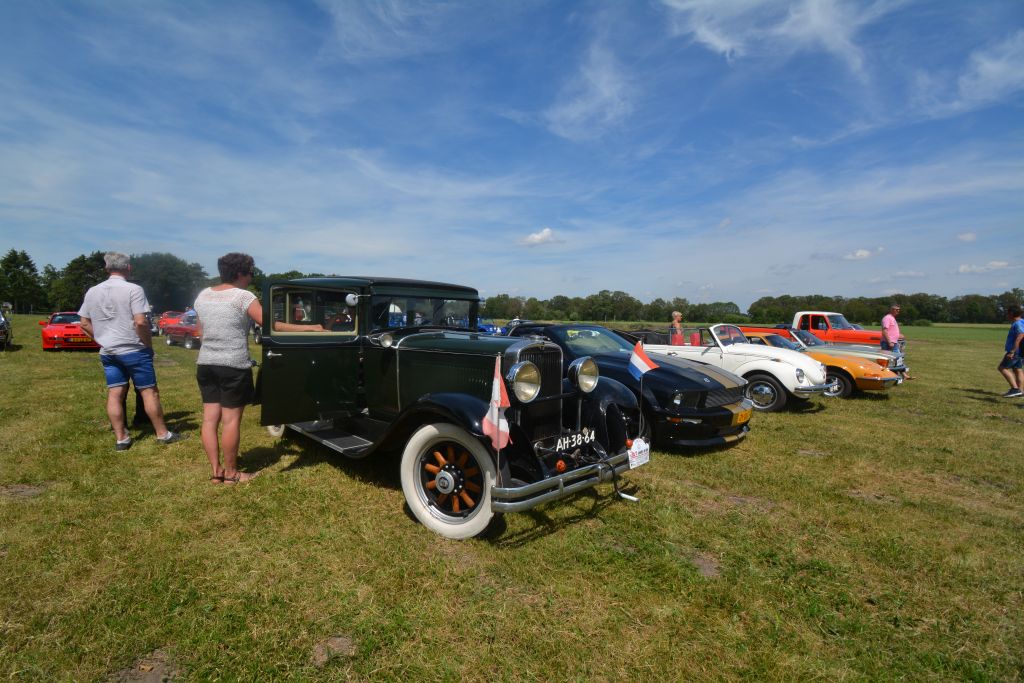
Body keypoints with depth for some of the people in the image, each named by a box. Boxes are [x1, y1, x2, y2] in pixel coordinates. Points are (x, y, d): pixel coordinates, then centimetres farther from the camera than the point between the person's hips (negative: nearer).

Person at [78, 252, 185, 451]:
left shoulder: (92, 292, 8)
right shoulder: (133, 290, -12)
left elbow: (84, 323, 11)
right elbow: (140, 322, -19)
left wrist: (102, 340, 17)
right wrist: (149, 345, -8)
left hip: (107, 352, 6)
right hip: (133, 350, -6)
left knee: (114, 394, 7)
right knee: (149, 391, 2)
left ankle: (121, 438, 11)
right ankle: (163, 434, 8)